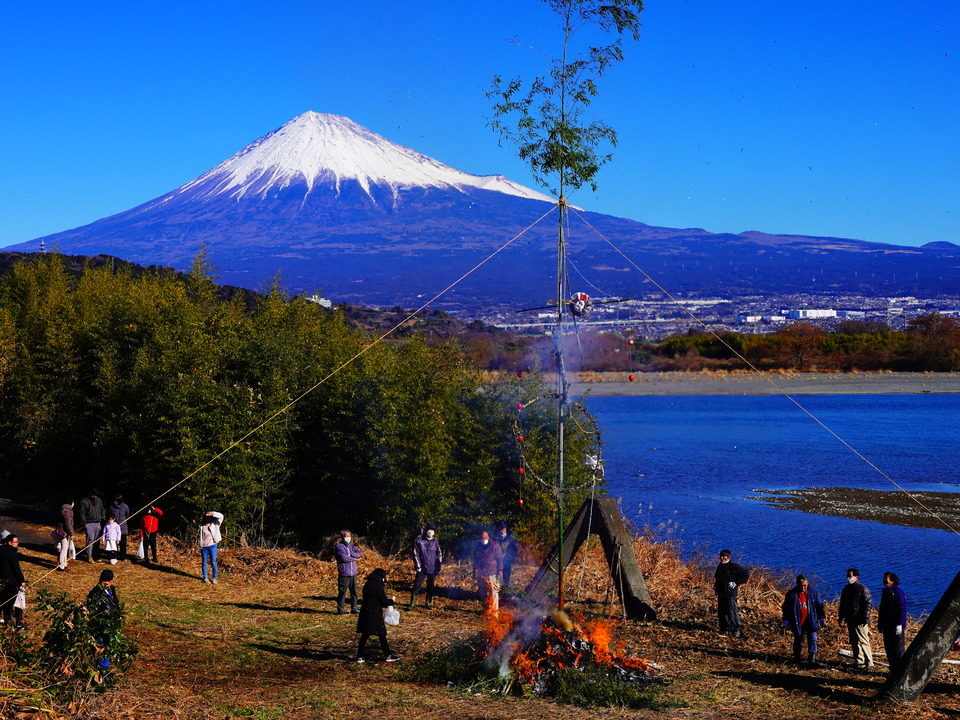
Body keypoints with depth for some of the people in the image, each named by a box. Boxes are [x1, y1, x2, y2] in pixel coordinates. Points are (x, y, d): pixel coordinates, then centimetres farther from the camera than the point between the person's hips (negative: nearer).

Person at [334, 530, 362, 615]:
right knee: (342, 592, -4)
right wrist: (354, 558, -3)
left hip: (353, 573, 6)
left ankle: (354, 609, 16)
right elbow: (343, 557, -16)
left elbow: (359, 553, 4)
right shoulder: (339, 546, -4)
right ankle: (340, 610, 3)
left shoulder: (351, 546, 16)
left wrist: (351, 554, -12)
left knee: (354, 592, 8)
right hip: (344, 573, -6)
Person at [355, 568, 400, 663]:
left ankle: (360, 656, 13)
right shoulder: (378, 585, -15)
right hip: (375, 614, -8)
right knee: (382, 635, 3)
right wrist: (391, 601, 9)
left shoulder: (367, 584, 10)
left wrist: (387, 601, 18)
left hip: (365, 613, 8)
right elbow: (384, 601, -14)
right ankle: (388, 655, 12)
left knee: (364, 635, 11)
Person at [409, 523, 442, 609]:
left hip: (432, 569, 2)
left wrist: (438, 568, 3)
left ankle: (429, 603, 22)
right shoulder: (419, 540, -5)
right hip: (422, 568, -2)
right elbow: (415, 554, -3)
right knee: (417, 585, -4)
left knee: (430, 586, 9)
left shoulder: (435, 541, 3)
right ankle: (412, 603, 2)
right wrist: (418, 566, -8)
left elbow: (439, 555, 8)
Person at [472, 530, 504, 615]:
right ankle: (486, 609, 17)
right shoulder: (477, 547, 12)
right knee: (483, 593, 7)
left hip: (492, 573, -5)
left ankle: (494, 610, -6)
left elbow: (500, 559, -1)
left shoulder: (494, 546, -2)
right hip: (481, 574, 5)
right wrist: (474, 571, 18)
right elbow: (475, 560, 21)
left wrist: (500, 571, -6)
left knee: (493, 592, -9)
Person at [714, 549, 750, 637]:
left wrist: (736, 583, -13)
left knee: (732, 612, -12)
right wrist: (715, 585, 17)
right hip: (721, 594, 8)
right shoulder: (720, 566, 13)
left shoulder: (734, 567, -10)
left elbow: (746, 575, -10)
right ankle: (723, 629, 24)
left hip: (730, 594, -7)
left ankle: (737, 629, -3)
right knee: (721, 612, 12)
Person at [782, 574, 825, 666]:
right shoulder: (791, 594, -6)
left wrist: (822, 618, 6)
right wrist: (786, 620, 0)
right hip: (797, 623, 0)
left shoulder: (813, 593, -3)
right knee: (797, 641, 13)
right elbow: (786, 608, 2)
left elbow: (819, 606, 8)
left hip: (811, 623, 0)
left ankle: (812, 660, -1)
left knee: (813, 640, -5)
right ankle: (796, 660, 28)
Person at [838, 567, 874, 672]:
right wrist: (841, 617, 19)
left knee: (863, 642, -11)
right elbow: (842, 605, 24)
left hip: (860, 621, -8)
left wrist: (865, 618, -17)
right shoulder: (846, 589, 15)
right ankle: (859, 662, 20)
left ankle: (869, 664, -11)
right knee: (854, 643, 12)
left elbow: (868, 604, -11)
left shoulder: (863, 589, -8)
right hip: (850, 621, 8)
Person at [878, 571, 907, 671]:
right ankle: (893, 670, 20)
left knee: (897, 650, -6)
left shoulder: (898, 592, -11)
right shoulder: (885, 592, 15)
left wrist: (899, 624, -20)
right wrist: (880, 624, 21)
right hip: (887, 626, 9)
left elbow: (902, 609, -15)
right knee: (888, 649, 12)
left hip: (896, 626, -9)